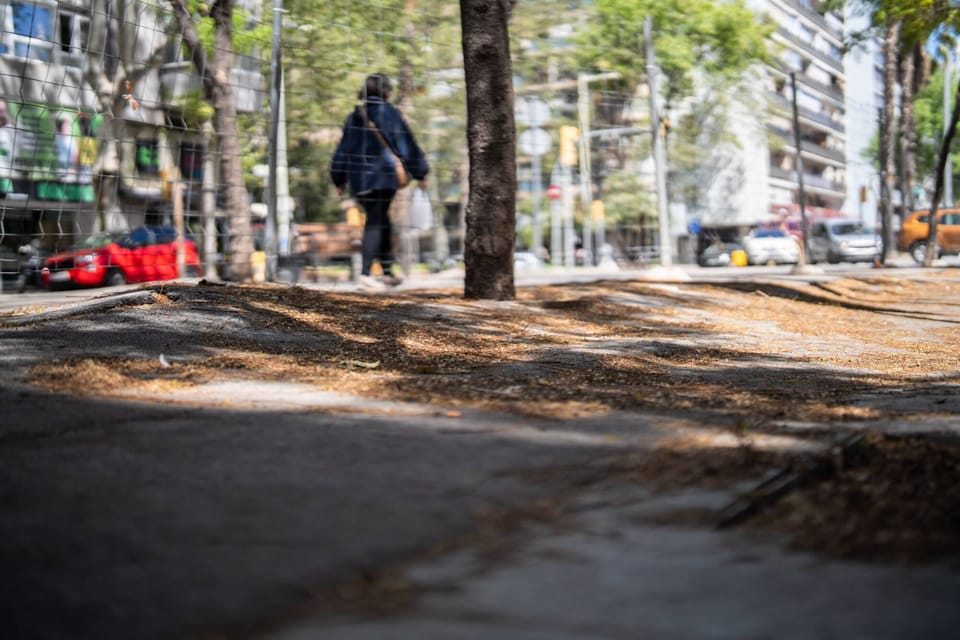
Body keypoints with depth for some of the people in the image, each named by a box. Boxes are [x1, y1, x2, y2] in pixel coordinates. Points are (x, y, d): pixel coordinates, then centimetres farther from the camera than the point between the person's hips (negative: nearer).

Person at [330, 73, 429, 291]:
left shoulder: (354, 117, 13)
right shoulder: (389, 113, -2)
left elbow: (343, 150, 17)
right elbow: (406, 145, -2)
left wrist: (339, 180, 25)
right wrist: (420, 173, 6)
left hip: (358, 179, 5)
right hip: (383, 177, -5)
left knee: (380, 221, 17)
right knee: (375, 222, -7)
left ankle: (387, 271, 21)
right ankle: (365, 274, -19)